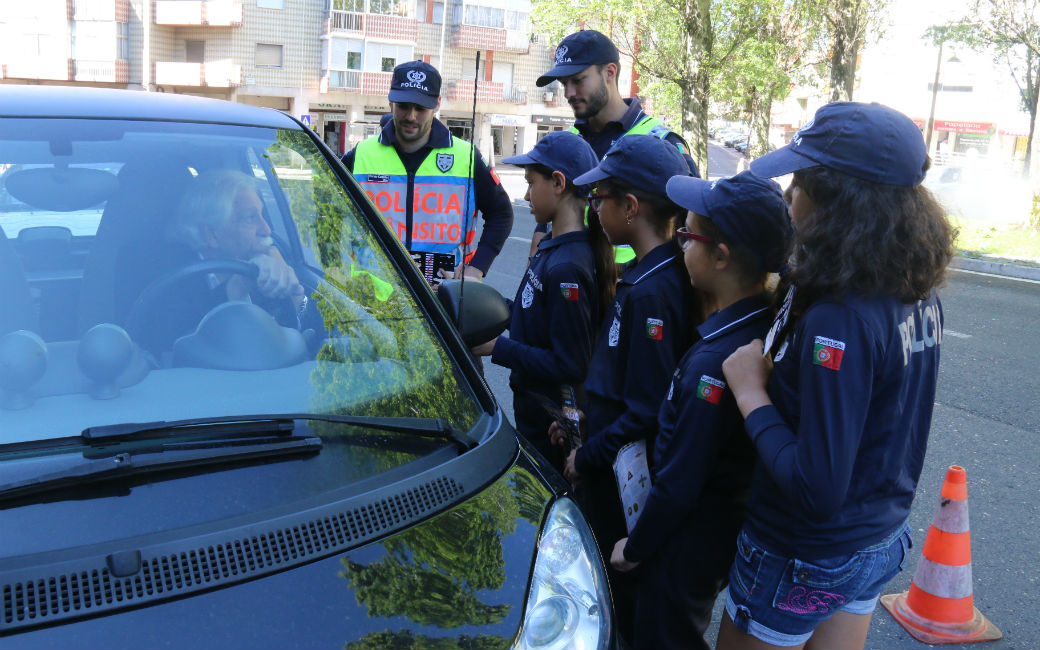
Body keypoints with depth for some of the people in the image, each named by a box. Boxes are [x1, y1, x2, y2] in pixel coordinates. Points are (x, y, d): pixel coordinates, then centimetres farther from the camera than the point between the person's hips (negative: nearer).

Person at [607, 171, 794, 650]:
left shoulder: (711, 362, -32)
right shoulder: (768, 325, -6)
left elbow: (679, 483, -24)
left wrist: (635, 547, -10)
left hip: (688, 545, -8)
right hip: (735, 526, 8)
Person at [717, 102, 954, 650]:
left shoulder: (839, 320, -31)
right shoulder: (917, 296, -5)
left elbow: (817, 492, -31)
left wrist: (751, 394, -21)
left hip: (802, 562, -7)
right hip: (881, 542, 8)